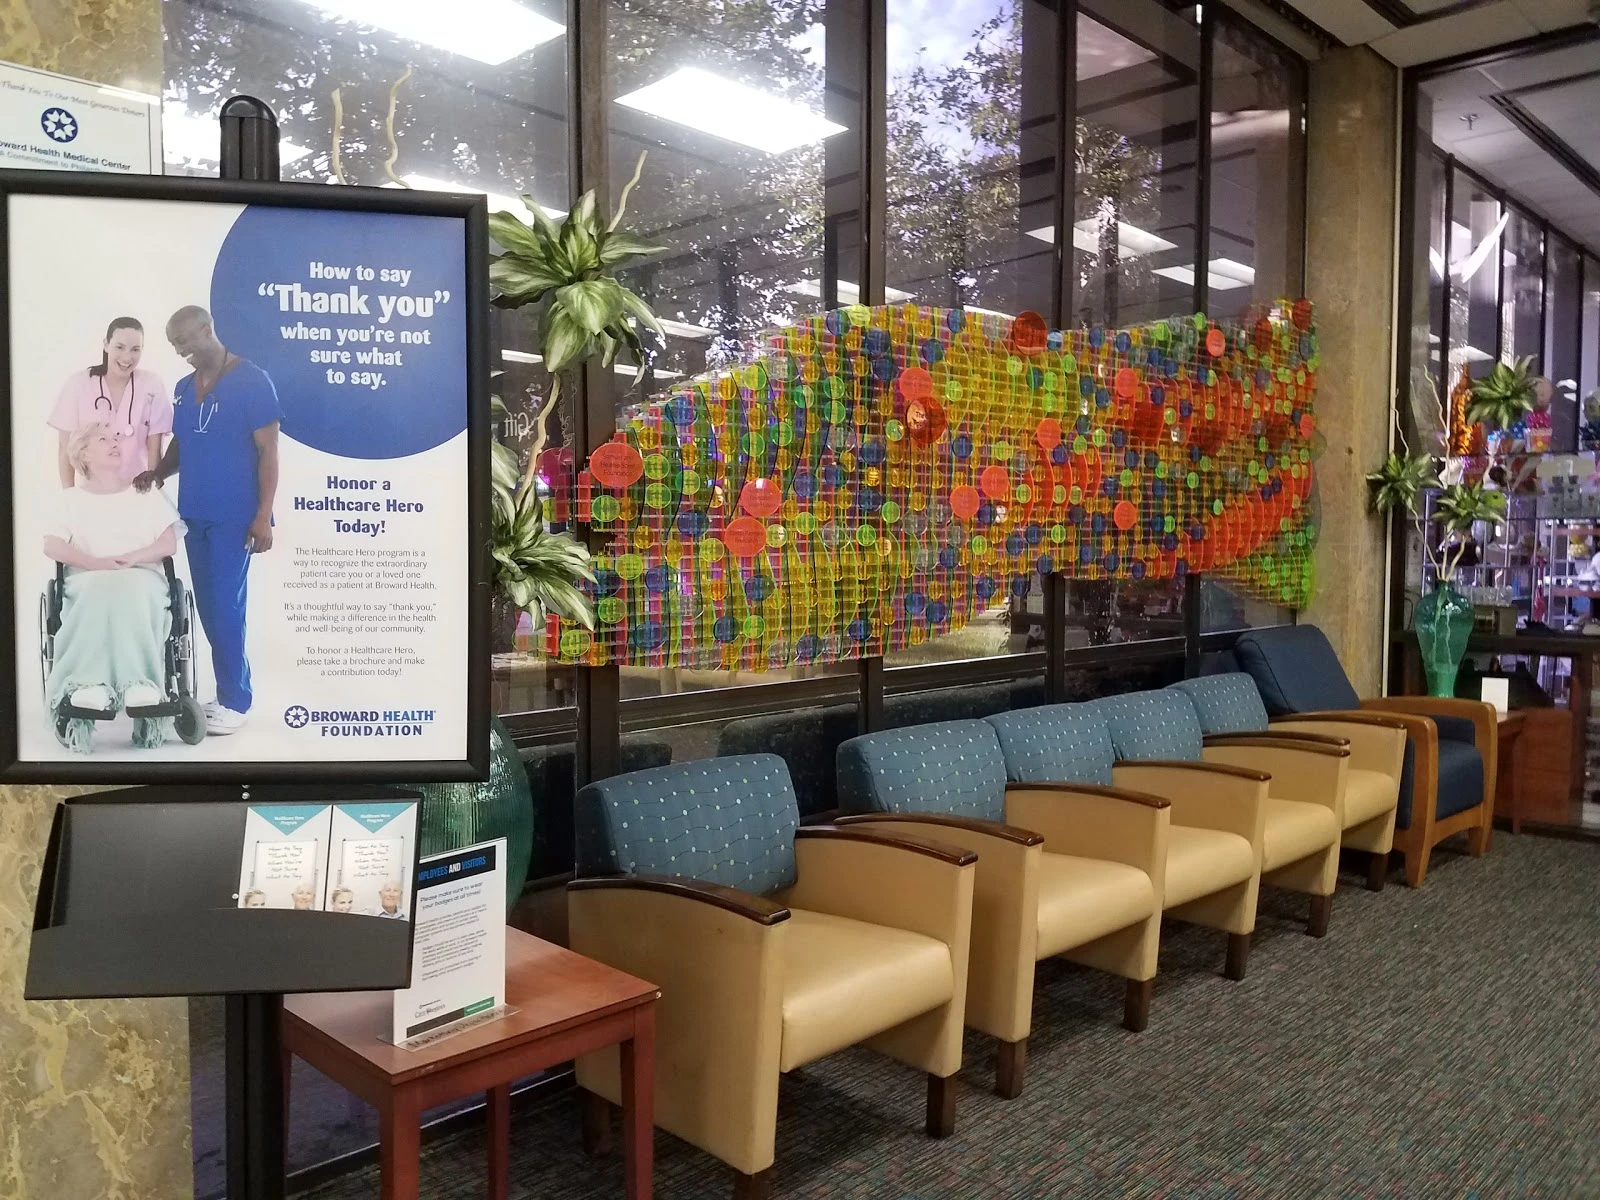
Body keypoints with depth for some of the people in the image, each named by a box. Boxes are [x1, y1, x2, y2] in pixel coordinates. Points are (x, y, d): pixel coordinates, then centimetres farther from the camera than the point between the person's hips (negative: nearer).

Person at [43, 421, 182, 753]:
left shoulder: (148, 494, 24)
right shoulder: (70, 499, 22)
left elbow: (169, 544, 11)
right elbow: (52, 547, 6)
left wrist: (133, 557, -9)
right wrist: (97, 563, -12)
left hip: (143, 577, 0)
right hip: (88, 581, 0)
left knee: (131, 589, -40)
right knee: (101, 589, -40)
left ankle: (137, 682, -55)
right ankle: (90, 682, -55)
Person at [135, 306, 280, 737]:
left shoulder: (252, 381, -8)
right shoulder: (183, 388, 12)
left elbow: (268, 452, -10)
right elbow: (180, 444, 19)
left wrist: (263, 516, -16)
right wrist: (158, 471, -3)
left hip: (234, 517, -7)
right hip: (193, 514, 7)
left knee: (225, 606, -5)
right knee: (207, 605, 9)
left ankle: (234, 700, 5)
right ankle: (230, 692, 18)